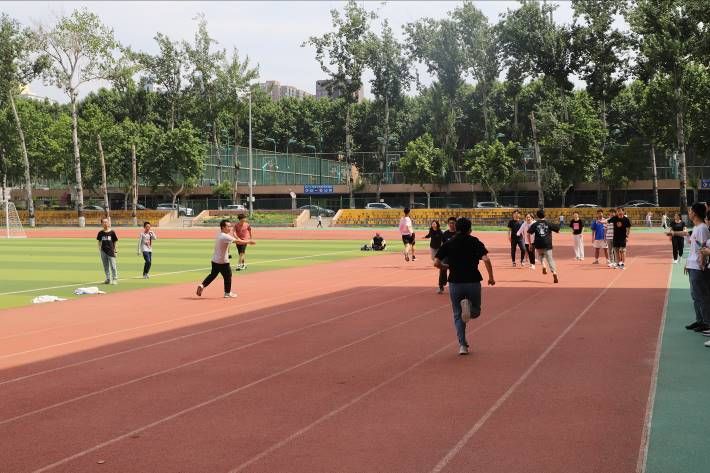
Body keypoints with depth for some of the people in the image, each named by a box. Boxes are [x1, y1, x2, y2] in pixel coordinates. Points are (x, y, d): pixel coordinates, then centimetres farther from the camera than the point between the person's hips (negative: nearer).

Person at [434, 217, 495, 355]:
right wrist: (491, 277, -4)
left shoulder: (448, 244, 4)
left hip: (455, 283, 1)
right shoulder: (475, 242, 0)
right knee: (476, 311, 16)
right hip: (473, 282, -1)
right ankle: (469, 305, -19)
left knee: (458, 315, 12)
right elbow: (486, 260, -14)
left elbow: (436, 263, -3)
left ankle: (462, 345, 0)